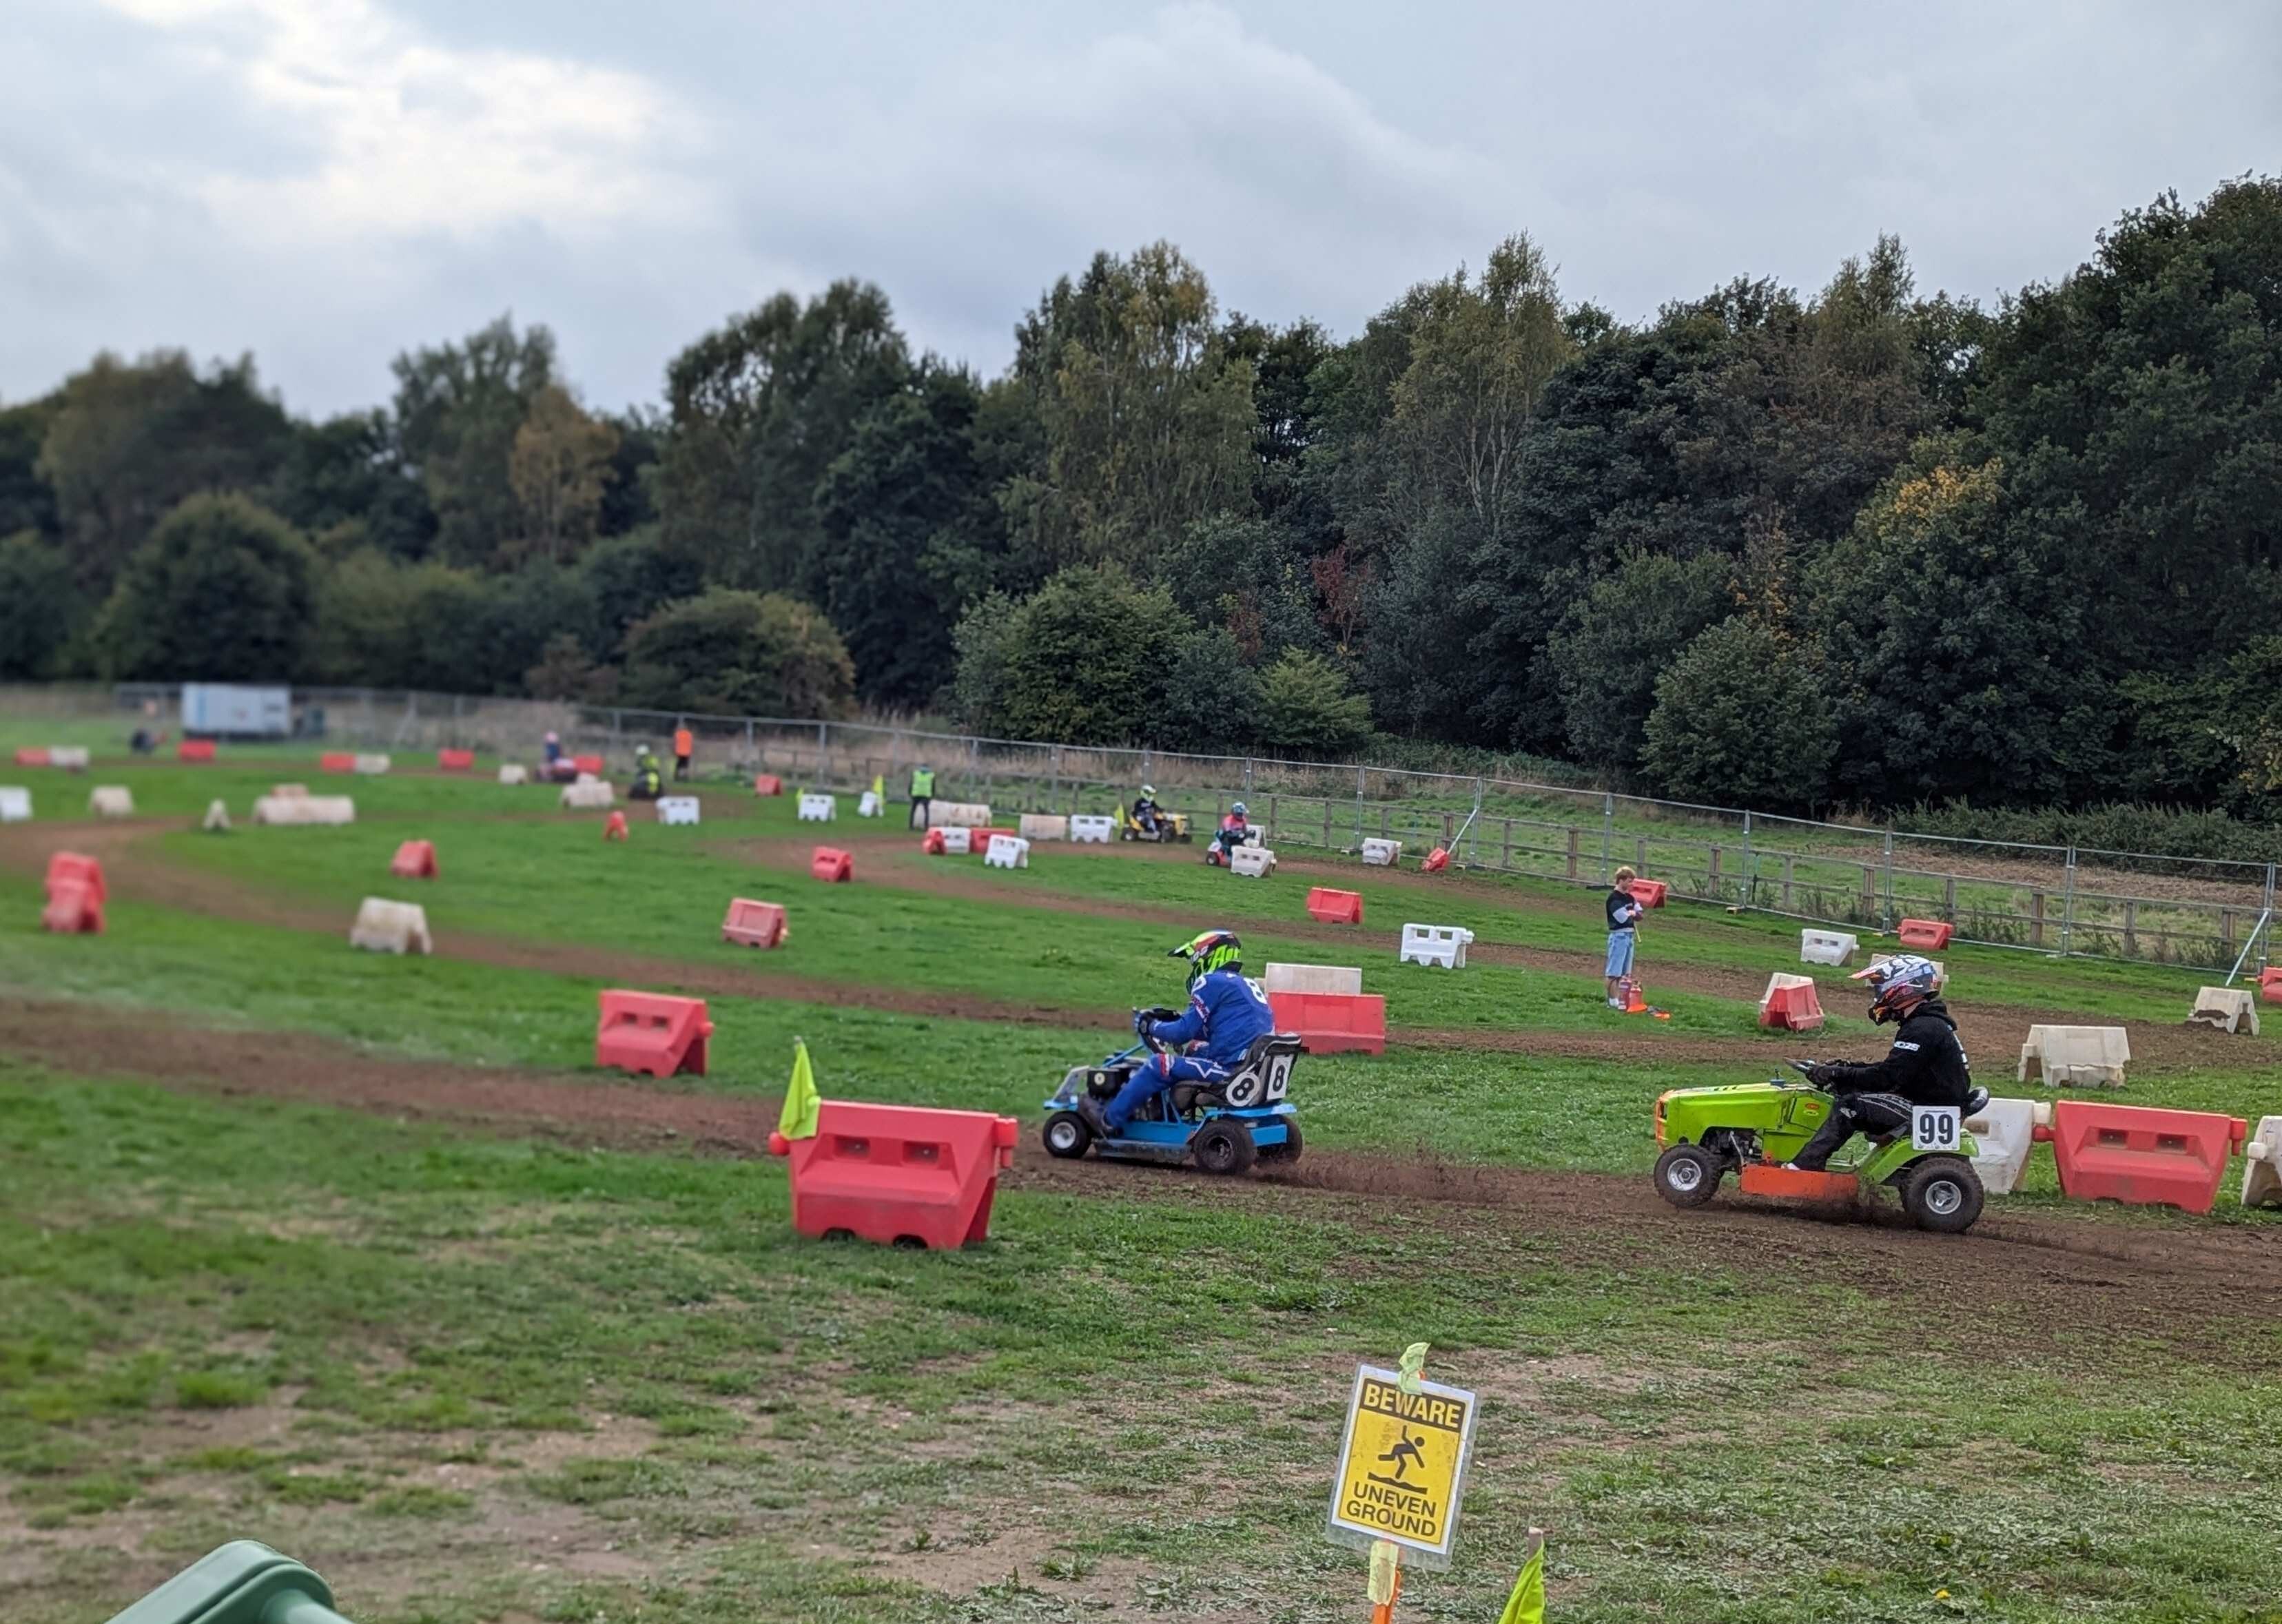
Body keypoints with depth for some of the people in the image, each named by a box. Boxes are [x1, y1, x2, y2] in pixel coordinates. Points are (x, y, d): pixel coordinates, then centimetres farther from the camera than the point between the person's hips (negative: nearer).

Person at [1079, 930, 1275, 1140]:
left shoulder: (1211, 982, -6)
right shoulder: (1247, 986, 20)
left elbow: (1185, 1032, -6)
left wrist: (1151, 1026, 11)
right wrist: (1175, 1021, 28)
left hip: (1227, 1070, -9)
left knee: (1160, 1065, 2)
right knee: (1193, 1049, 26)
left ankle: (1110, 1121, 12)